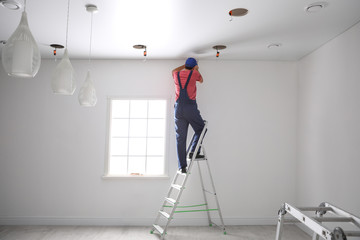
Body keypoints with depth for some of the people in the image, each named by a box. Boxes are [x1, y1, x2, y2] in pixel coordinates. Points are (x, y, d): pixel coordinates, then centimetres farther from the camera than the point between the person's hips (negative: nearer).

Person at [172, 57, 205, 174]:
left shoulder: (176, 75, 12)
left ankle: (182, 166, 3)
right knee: (200, 129, 17)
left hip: (178, 109, 4)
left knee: (180, 138, 3)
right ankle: (193, 151, -1)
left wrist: (185, 65, 45)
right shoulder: (194, 74, 2)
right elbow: (201, 80, 26)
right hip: (191, 108, -3)